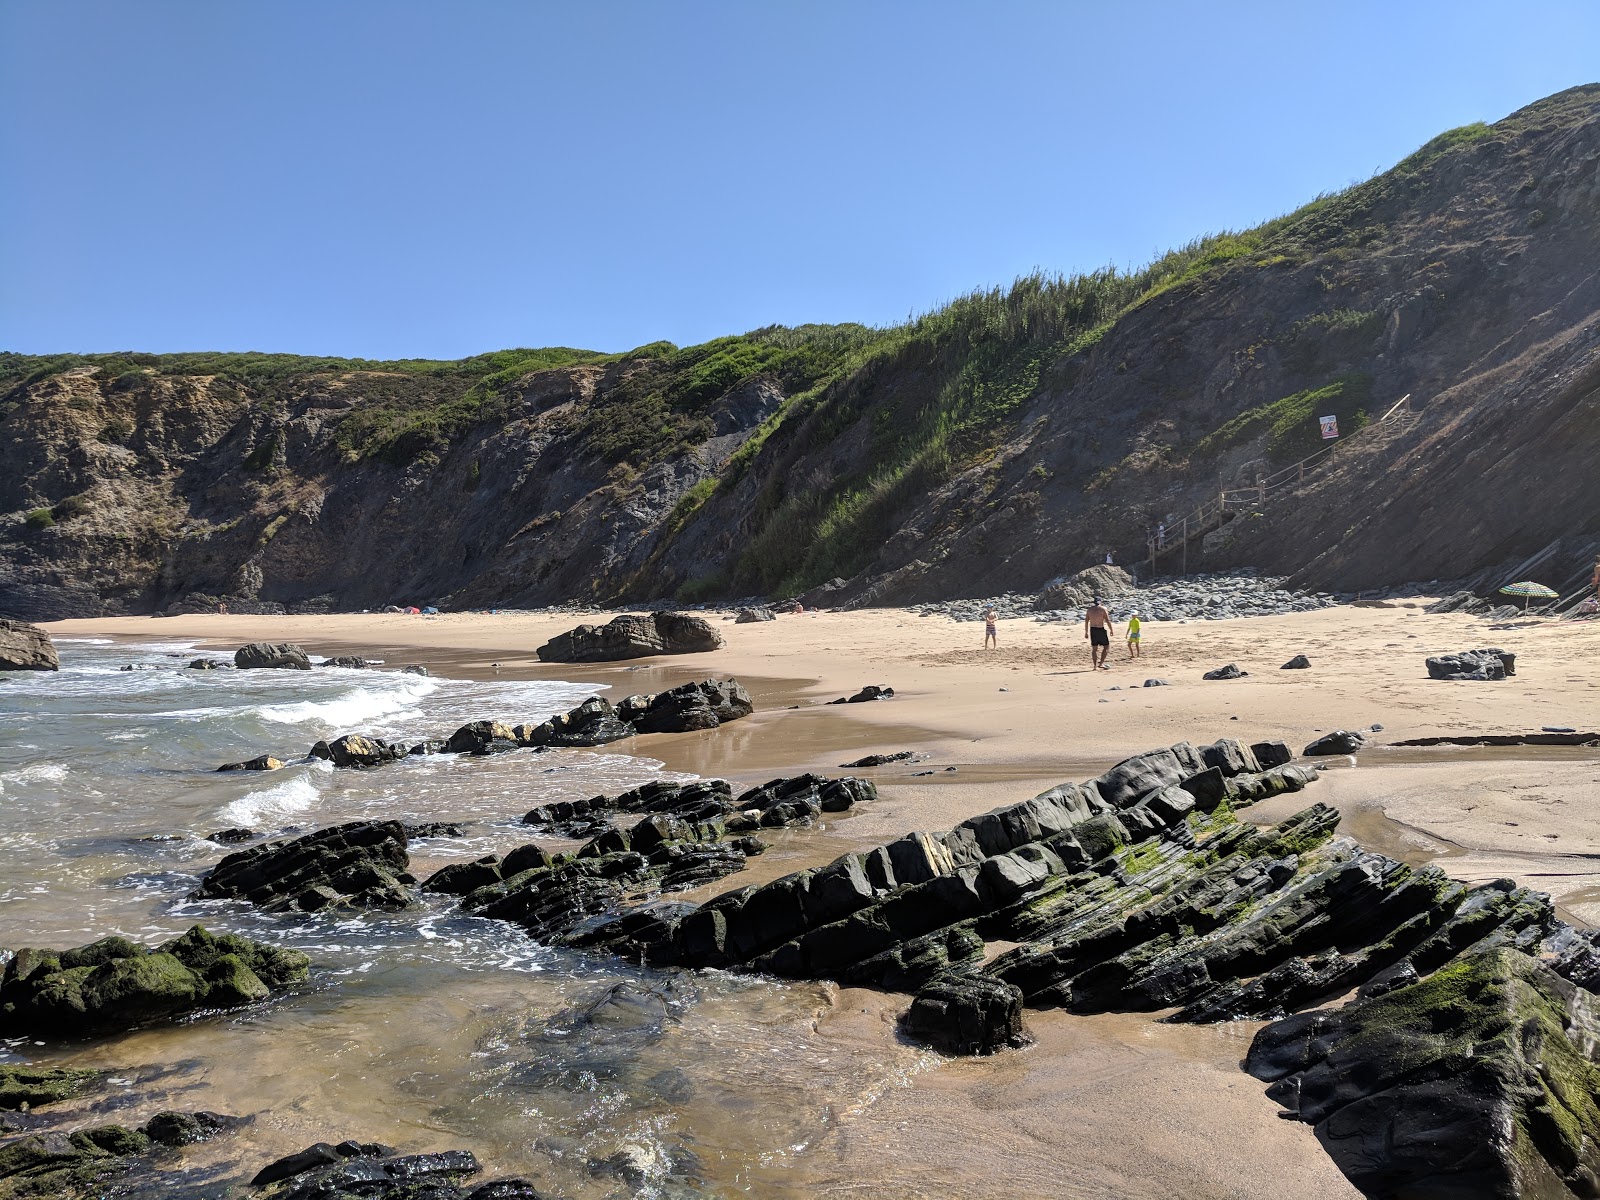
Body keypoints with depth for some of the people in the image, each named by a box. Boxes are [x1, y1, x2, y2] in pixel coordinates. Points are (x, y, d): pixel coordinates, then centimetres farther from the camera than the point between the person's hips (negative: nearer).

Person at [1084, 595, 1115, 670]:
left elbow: (1086, 621, 6)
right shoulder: (1103, 608, -5)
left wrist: (1086, 632, 11)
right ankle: (1101, 663, -4)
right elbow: (1108, 621, -10)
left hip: (1092, 630, 5)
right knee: (1106, 646, 6)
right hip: (1101, 630, -5)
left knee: (1094, 648, 9)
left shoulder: (1090, 609, 7)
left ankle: (1094, 666, 9)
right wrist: (1111, 630, 1)